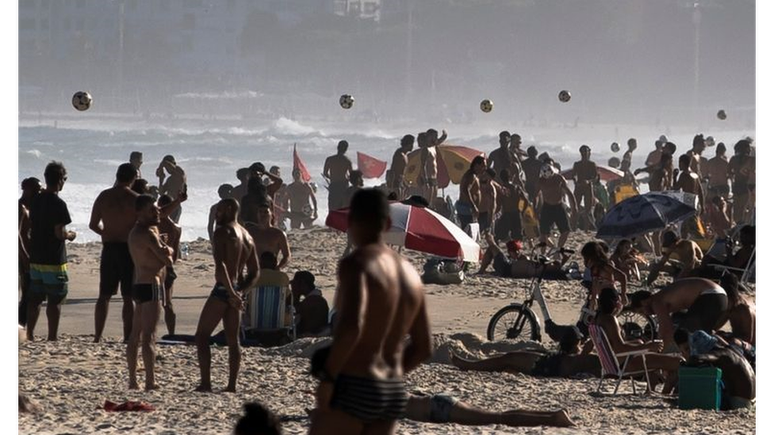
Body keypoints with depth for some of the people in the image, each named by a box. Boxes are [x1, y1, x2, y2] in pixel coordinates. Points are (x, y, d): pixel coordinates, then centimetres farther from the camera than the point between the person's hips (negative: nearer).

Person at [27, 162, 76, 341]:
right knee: (55, 300, -1)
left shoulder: (36, 201, 7)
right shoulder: (58, 204, -16)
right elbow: (59, 233, -20)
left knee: (35, 299, 13)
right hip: (54, 260, -7)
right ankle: (52, 338, -1)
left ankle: (30, 335, 14)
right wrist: (70, 236, 1)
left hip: (35, 258, 7)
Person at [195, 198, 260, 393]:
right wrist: (239, 292, 4)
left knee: (202, 335, -1)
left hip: (222, 290, -7)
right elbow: (255, 273, 15)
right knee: (233, 339, 11)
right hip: (236, 292, 7)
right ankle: (232, 385, 8)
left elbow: (220, 265, -23)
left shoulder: (222, 233, -10)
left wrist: (231, 292, -23)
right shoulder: (248, 237, 16)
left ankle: (205, 383, -9)